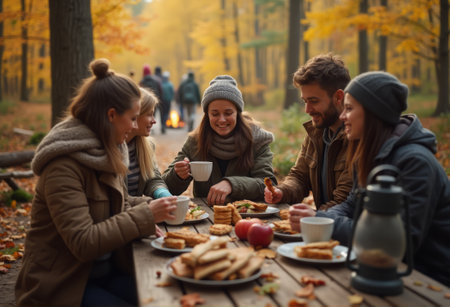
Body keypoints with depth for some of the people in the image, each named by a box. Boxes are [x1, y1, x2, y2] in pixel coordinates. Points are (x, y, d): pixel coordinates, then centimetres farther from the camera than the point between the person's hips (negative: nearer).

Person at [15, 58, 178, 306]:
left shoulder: (106, 152, 5)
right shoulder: (64, 164, -22)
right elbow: (83, 243, -26)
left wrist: (151, 205, -4)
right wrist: (146, 215, -23)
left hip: (105, 271, 8)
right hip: (60, 286, -7)